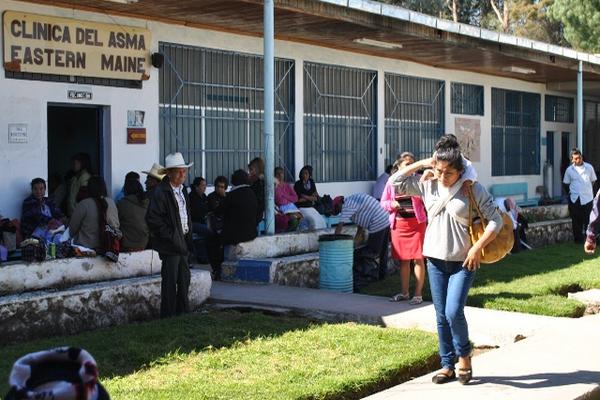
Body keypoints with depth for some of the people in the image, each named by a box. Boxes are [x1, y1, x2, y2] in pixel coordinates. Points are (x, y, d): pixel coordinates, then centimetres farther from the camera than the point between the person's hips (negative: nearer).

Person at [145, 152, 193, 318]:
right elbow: (152, 218, -18)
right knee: (170, 281, -2)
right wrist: (170, 235, -17)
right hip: (170, 244, -8)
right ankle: (168, 316, 6)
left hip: (182, 242, 8)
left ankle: (183, 312, 25)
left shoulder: (182, 190, 13)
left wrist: (188, 235, 14)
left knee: (184, 278, 14)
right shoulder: (160, 192, -14)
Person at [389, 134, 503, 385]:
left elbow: (496, 221, -9)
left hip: (463, 262, -4)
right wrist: (421, 164, -5)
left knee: (454, 313, -14)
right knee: (442, 316, 8)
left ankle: (464, 356, 11)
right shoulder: (428, 186, 1)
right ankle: (447, 366, 19)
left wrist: (477, 248, -16)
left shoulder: (473, 189, -9)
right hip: (436, 261, 4)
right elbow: (395, 182, -1)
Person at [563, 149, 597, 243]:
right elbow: (566, 184, 13)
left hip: (587, 199, -1)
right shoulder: (569, 170, 3)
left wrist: (589, 192, 10)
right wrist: (570, 193, 7)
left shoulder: (589, 167, 1)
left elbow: (593, 181, 12)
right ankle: (578, 240, 13)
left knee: (588, 221, -1)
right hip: (574, 200, 1)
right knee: (576, 221, 4)